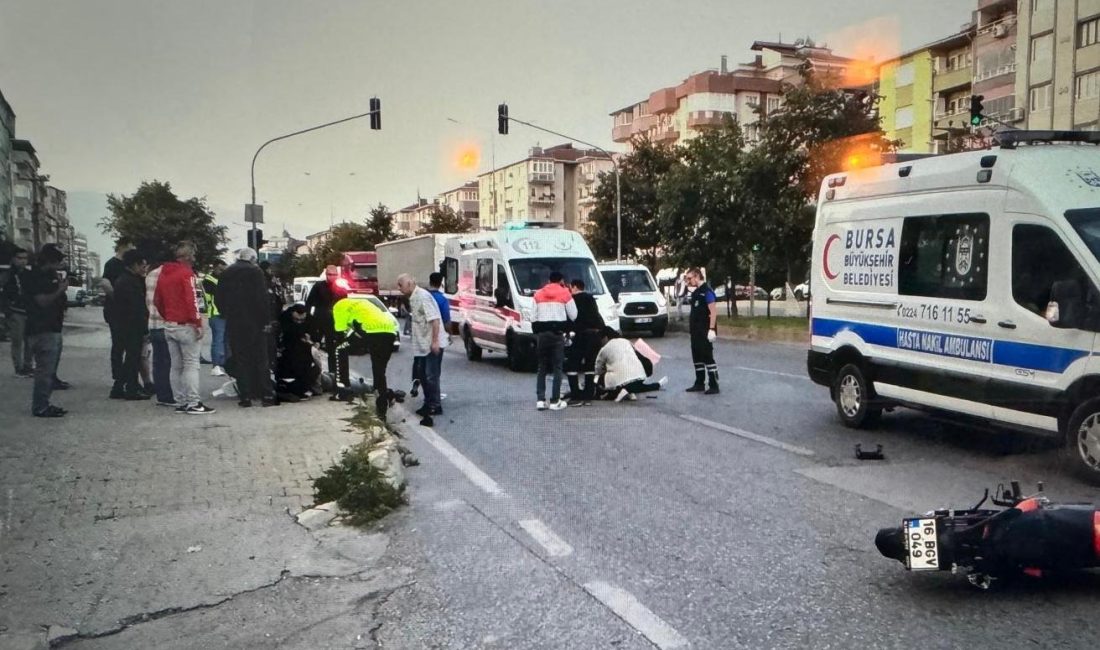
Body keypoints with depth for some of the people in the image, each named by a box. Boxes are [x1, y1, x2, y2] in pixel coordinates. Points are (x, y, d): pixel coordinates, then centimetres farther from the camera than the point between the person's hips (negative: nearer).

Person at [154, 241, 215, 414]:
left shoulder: (164, 273, 14)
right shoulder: (186, 273, -12)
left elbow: (157, 300, 19)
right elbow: (192, 300, -19)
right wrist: (198, 323, -17)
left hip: (169, 326, 8)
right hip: (186, 326, -8)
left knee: (176, 366, 11)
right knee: (191, 364, -6)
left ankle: (180, 402, 13)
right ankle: (193, 403, -8)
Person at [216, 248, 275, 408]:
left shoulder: (225, 274, 9)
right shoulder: (255, 272, -6)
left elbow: (219, 299, 11)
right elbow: (263, 298, -13)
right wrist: (267, 321, -9)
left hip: (234, 324, 3)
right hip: (255, 323, -3)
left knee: (240, 360, 6)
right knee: (260, 359, 2)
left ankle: (245, 396, 3)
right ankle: (266, 395, 0)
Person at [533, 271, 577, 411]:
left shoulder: (538, 294, 11)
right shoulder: (565, 293, 1)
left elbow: (534, 316, 8)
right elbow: (573, 315, -1)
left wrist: (537, 331, 14)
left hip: (542, 332, 3)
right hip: (557, 332, -3)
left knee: (542, 367, 10)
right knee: (557, 367, 1)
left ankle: (541, 400, 4)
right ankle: (555, 401, -1)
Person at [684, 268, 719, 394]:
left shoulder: (706, 291, -12)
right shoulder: (695, 292, 15)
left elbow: (713, 311, -18)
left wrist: (712, 329, -24)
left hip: (705, 331, -9)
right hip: (696, 331, 9)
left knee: (708, 357, -7)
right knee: (697, 357, 12)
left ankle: (714, 386, -3)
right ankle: (699, 384, 21)